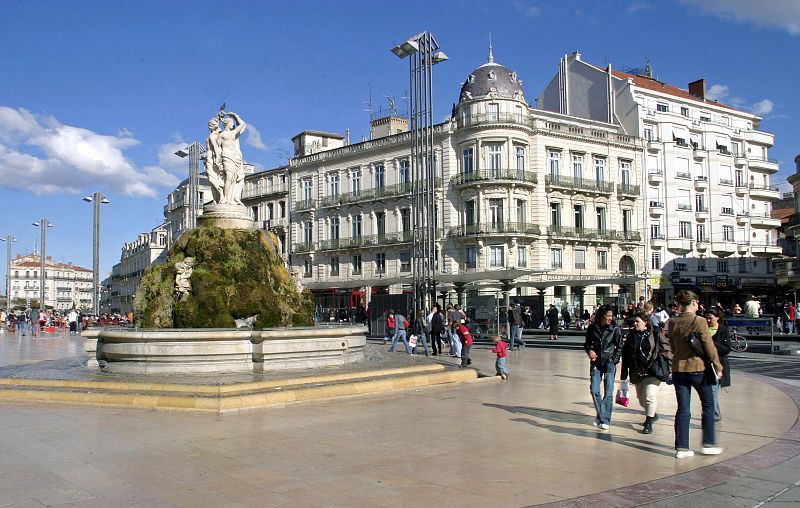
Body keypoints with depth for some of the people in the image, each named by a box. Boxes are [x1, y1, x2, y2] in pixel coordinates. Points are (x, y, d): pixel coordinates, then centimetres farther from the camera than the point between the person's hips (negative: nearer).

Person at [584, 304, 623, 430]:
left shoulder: (615, 329, -4)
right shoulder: (592, 328, 1)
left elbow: (620, 347, 3)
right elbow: (587, 344, 12)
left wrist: (614, 360, -7)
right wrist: (589, 351, -8)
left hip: (609, 363, -2)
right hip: (596, 363, 2)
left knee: (608, 392, -3)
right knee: (594, 390, 1)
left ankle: (605, 420, 4)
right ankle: (599, 415, 21)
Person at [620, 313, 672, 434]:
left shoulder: (656, 334, -6)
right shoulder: (631, 335, 6)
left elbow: (667, 349, -2)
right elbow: (625, 354, 10)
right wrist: (624, 373, 9)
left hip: (653, 371, -5)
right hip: (637, 372, 5)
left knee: (649, 396, -13)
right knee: (641, 397, 14)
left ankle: (648, 423, 0)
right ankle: (652, 414, 41)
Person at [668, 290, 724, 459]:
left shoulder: (673, 323, 0)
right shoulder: (699, 322, -14)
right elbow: (709, 347, -10)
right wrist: (718, 366, 1)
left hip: (678, 369, 4)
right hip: (698, 368, -4)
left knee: (683, 409, 8)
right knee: (708, 406, 14)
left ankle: (681, 447, 8)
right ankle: (708, 444, 19)